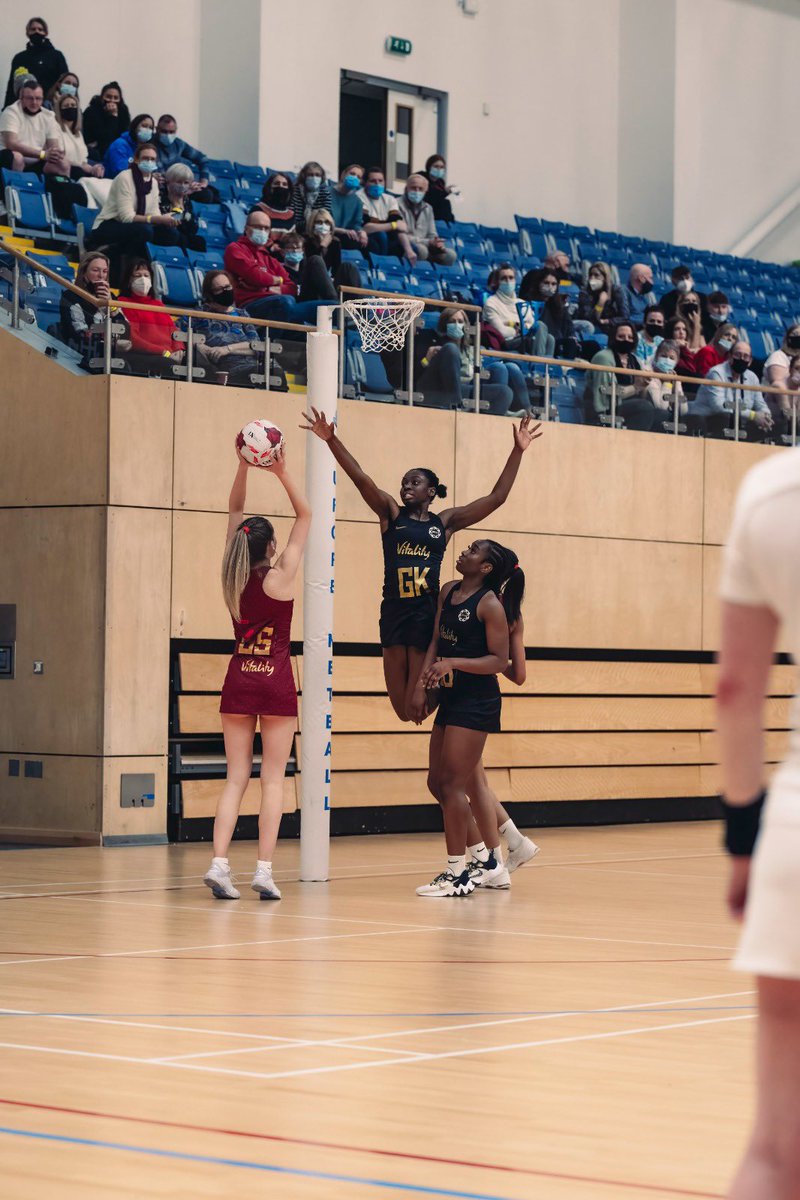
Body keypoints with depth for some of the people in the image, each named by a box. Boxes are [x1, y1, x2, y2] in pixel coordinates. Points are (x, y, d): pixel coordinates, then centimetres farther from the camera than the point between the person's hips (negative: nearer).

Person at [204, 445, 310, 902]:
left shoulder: (234, 577, 0)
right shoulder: (280, 577, -9)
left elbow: (235, 512, 10)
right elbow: (305, 514, -3)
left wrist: (244, 466, 3)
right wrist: (282, 472, -8)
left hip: (239, 680, 4)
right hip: (277, 681, -4)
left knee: (236, 778, 4)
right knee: (273, 779, 0)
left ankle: (220, 864, -9)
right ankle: (265, 870, -6)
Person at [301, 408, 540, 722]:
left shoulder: (445, 522, 9)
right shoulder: (391, 513, 9)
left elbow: (497, 497, 6)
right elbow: (361, 479, -4)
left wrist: (518, 451, 0)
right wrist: (332, 440, -17)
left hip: (427, 613, -1)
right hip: (394, 611, 1)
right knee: (401, 709, 1)